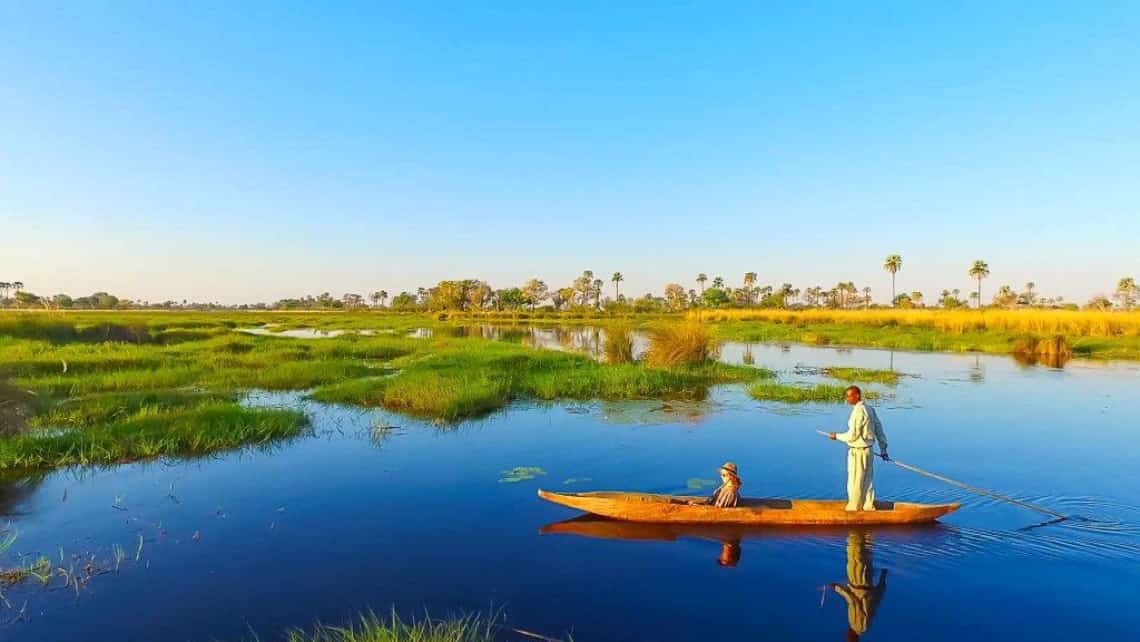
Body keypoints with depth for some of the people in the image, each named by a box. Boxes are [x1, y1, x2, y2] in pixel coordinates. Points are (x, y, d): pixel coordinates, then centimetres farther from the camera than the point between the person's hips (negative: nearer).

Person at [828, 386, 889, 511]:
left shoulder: (858, 411, -20)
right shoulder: (870, 409, 6)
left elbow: (852, 435, -19)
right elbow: (879, 429, 11)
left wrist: (837, 436, -4)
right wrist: (883, 449, 18)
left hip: (858, 451, -9)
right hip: (869, 450, 9)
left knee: (855, 482, 4)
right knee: (868, 480, 16)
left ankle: (853, 508, 14)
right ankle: (868, 507, 25)